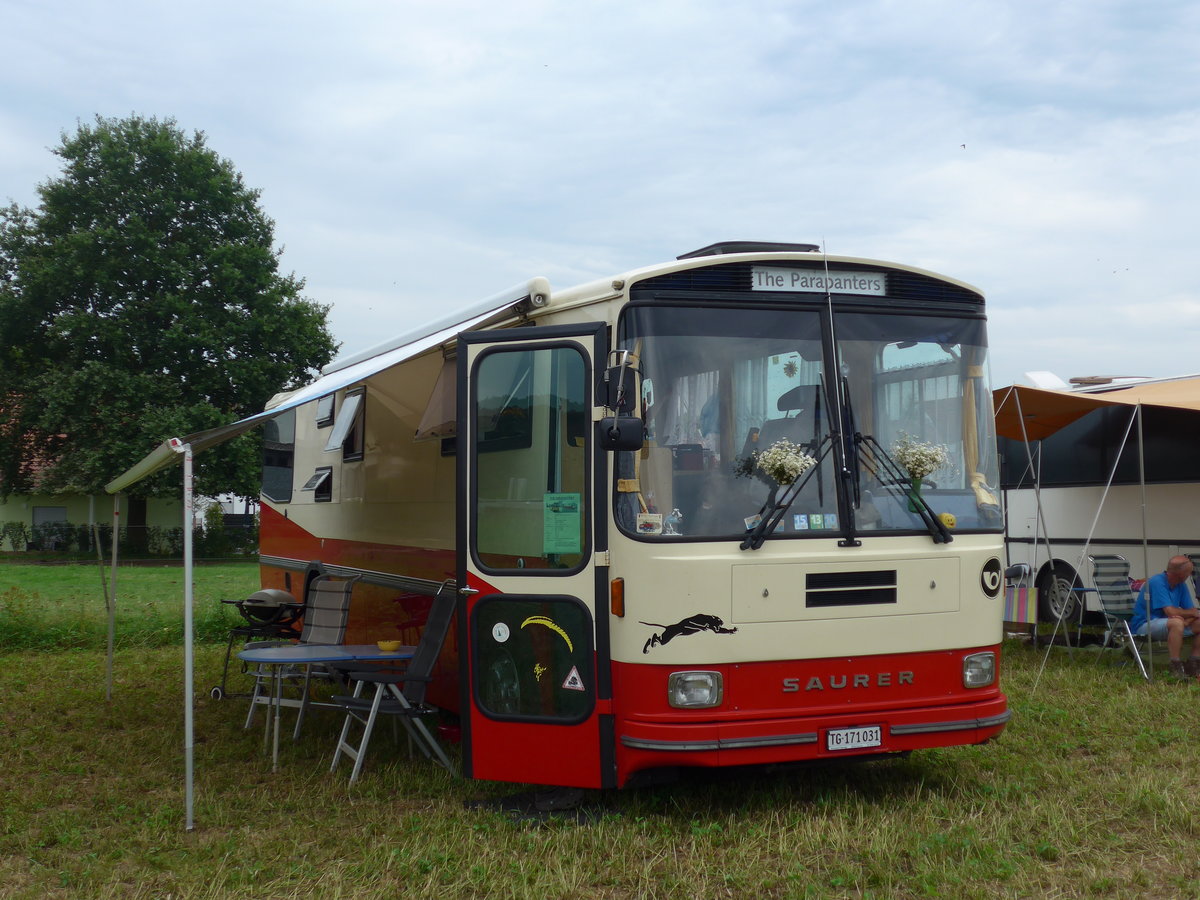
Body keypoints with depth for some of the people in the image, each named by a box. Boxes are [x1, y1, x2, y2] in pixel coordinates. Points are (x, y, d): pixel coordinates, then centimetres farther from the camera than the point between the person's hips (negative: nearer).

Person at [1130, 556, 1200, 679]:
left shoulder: (1181, 585, 7)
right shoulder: (1157, 582, -20)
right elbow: (1170, 612, -26)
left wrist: (1186, 621, -18)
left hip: (1163, 624, 9)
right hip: (1143, 626, -9)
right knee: (1176, 622, -35)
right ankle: (1175, 667, -31)